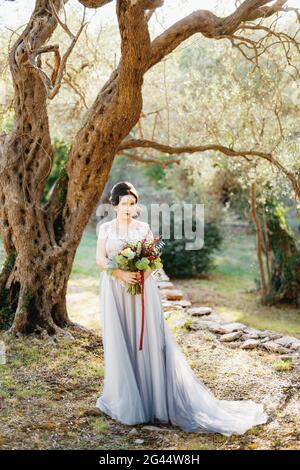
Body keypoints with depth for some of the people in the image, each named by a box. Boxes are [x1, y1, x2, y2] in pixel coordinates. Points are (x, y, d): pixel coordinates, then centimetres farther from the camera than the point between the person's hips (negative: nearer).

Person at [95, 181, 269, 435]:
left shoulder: (144, 228, 6)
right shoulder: (106, 228, 7)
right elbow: (100, 258, -2)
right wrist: (121, 273, -18)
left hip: (142, 290, 0)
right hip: (115, 291, 0)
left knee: (148, 338, -3)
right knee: (119, 342, 1)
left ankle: (153, 395, 5)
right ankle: (125, 397, 11)